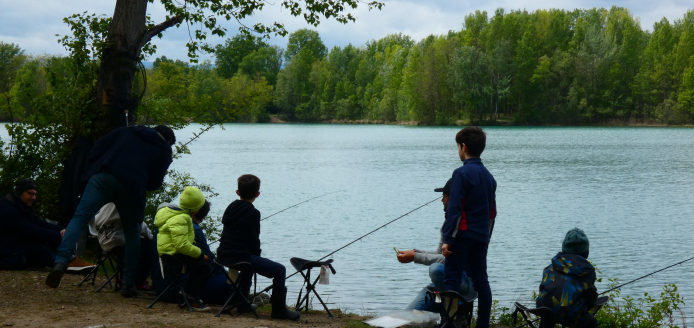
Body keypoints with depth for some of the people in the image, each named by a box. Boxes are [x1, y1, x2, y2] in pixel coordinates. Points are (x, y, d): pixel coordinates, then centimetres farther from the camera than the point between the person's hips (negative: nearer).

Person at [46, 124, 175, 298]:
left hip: (102, 178, 1)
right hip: (130, 187, -1)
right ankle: (128, 283, 17)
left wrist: (92, 170, 23)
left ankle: (61, 261, -31)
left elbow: (99, 146, 19)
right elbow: (154, 184, 12)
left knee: (79, 218, -6)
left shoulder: (126, 131, 29)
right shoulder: (164, 151, 21)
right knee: (132, 232, 17)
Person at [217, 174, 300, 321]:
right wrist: (257, 256, 9)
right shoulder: (252, 213, -10)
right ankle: (279, 310, -2)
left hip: (223, 256, 9)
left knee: (251, 261, 40)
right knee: (279, 270, -4)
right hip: (240, 257, -9)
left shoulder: (230, 208, 14)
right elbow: (254, 239, -10)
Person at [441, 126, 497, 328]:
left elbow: (454, 209, -15)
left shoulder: (462, 173, -10)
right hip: (481, 237, 7)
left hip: (463, 235, -7)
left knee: (452, 280, -6)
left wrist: (447, 239, -14)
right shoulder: (488, 176, 14)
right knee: (481, 281, 10)